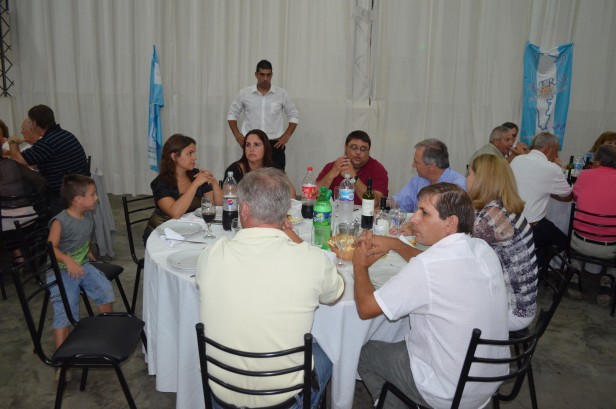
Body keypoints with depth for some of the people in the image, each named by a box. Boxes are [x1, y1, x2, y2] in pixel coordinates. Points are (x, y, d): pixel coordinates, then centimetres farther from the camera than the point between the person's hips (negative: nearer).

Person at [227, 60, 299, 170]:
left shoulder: (282, 94, 3)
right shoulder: (244, 94, 4)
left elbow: (294, 115, 11)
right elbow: (232, 114, 13)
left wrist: (286, 136, 1)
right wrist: (237, 134, 1)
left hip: (275, 145, 0)